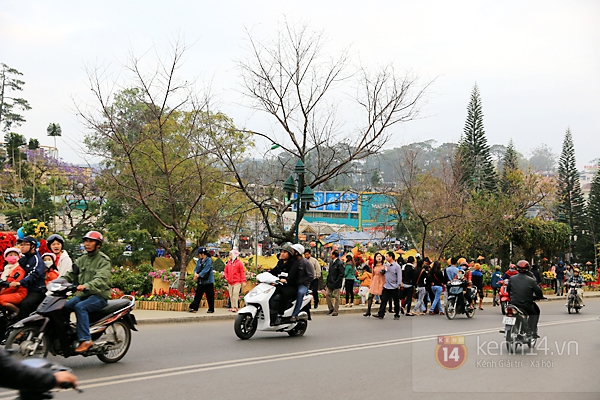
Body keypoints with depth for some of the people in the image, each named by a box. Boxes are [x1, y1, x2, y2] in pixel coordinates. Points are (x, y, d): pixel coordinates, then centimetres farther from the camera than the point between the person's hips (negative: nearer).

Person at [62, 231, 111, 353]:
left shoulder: (104, 260, -6)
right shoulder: (82, 259, 18)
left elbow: (101, 280, -22)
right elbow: (71, 274, 11)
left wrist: (86, 286, -41)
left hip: (99, 295, -7)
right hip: (82, 294, 7)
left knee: (80, 307, -31)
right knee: (65, 306, -17)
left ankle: (86, 339, -32)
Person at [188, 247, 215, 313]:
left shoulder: (209, 260, -12)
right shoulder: (199, 260, 11)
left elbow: (205, 270, -19)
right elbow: (196, 268, 7)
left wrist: (198, 275, -23)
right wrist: (195, 273, -14)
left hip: (208, 281, -6)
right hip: (200, 281, 6)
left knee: (210, 296, 2)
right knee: (198, 294, 2)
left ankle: (211, 309, 12)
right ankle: (194, 308, 0)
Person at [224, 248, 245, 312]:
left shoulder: (239, 263, -5)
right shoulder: (229, 263, 11)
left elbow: (242, 272, -7)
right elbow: (225, 271, 21)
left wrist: (243, 281, -12)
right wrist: (226, 277, 6)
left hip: (237, 282, -6)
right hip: (230, 282, 6)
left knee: (235, 294, -13)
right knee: (231, 295, 8)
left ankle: (235, 307, -9)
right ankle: (232, 307, 15)